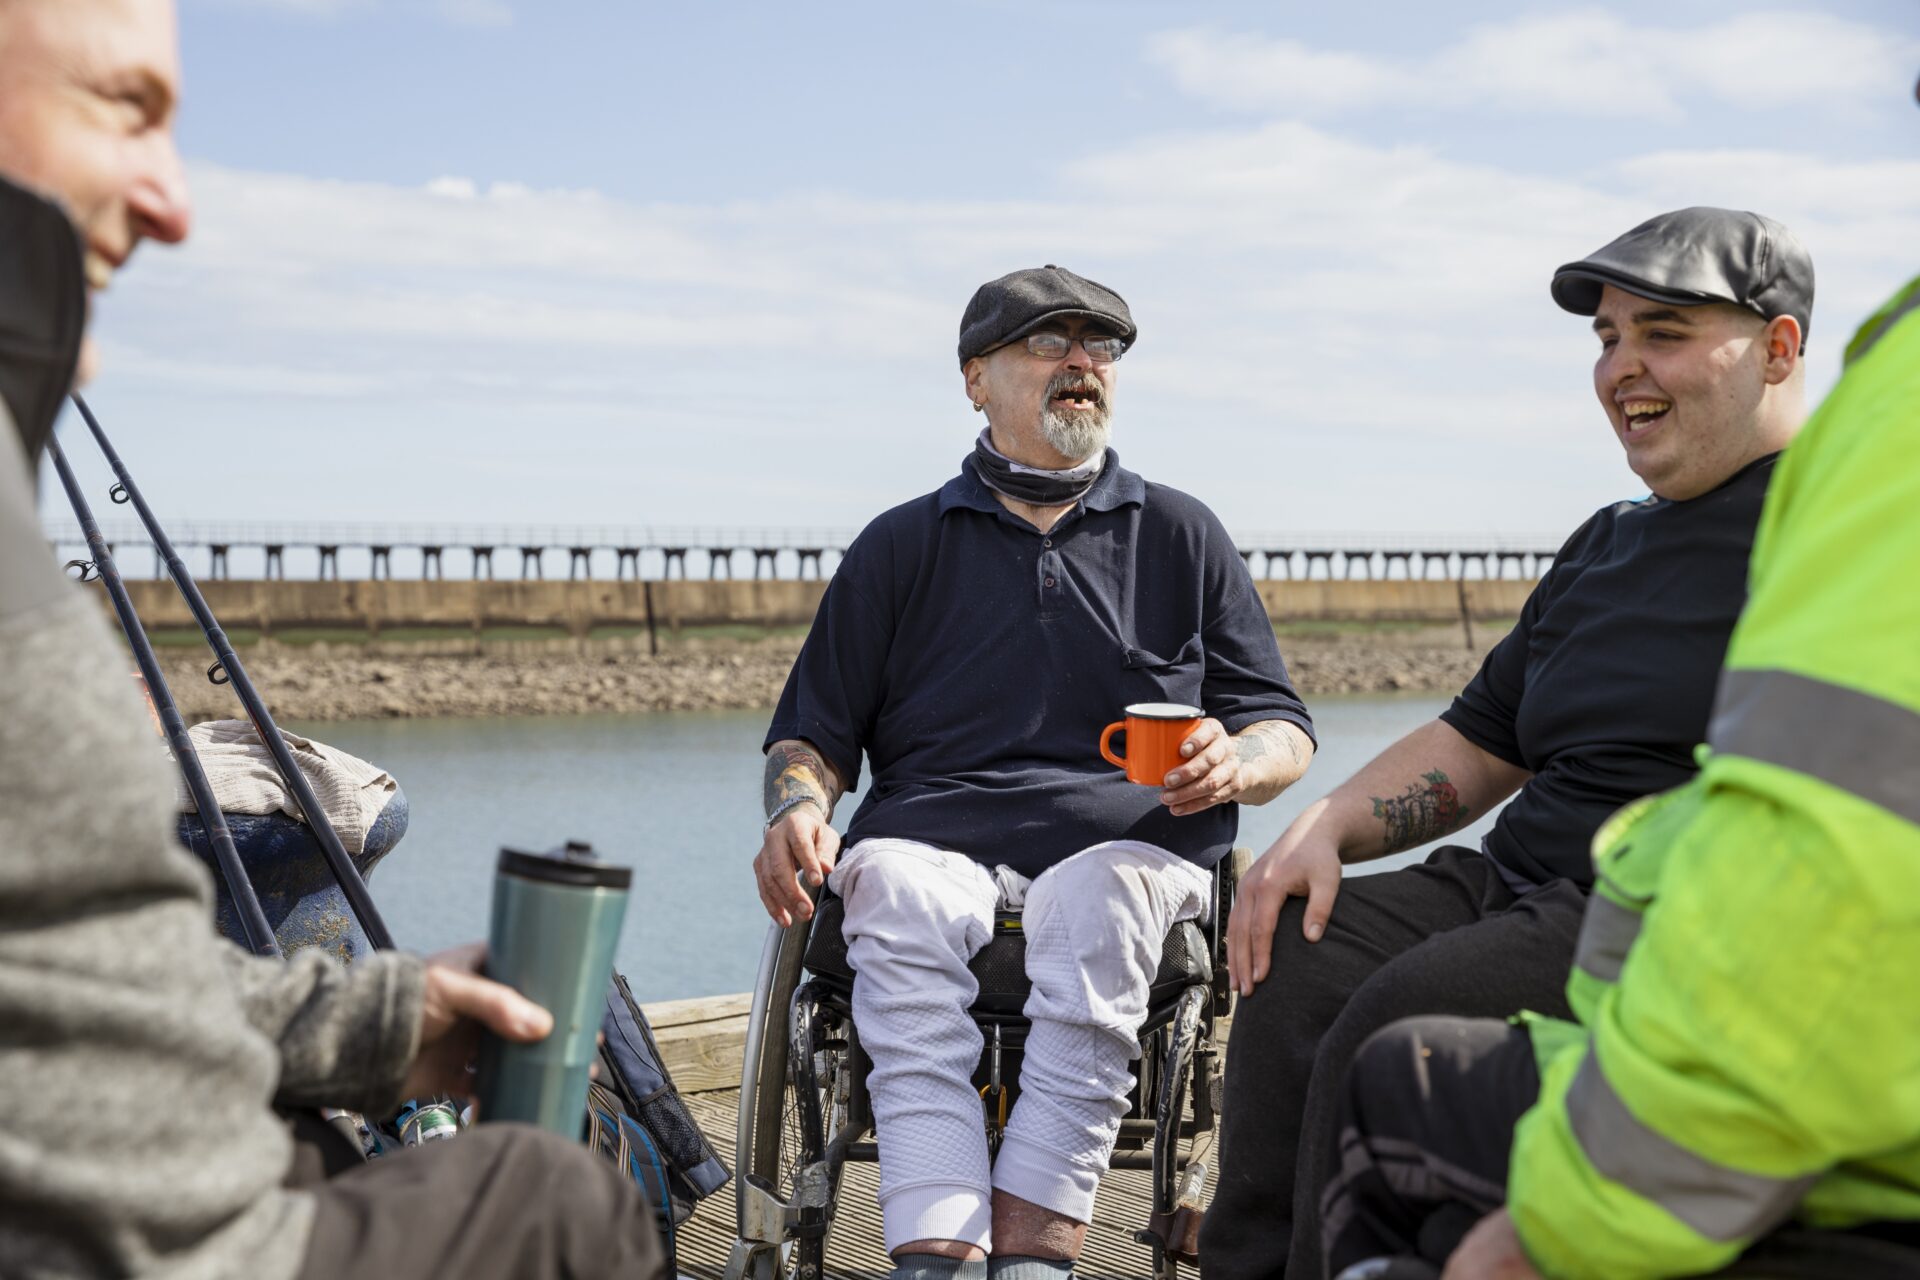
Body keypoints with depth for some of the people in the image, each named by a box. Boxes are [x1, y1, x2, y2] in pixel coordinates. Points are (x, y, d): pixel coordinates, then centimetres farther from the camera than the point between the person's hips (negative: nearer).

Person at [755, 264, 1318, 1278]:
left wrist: (1236, 764, -5)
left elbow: (1283, 729, 19)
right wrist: (798, 806, -2)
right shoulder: (902, 546, 22)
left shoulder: (1181, 535, 22)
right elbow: (814, 731, 21)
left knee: (1098, 898, -36)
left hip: (1125, 833, 0)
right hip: (933, 830, 1)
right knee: (902, 899, -35)